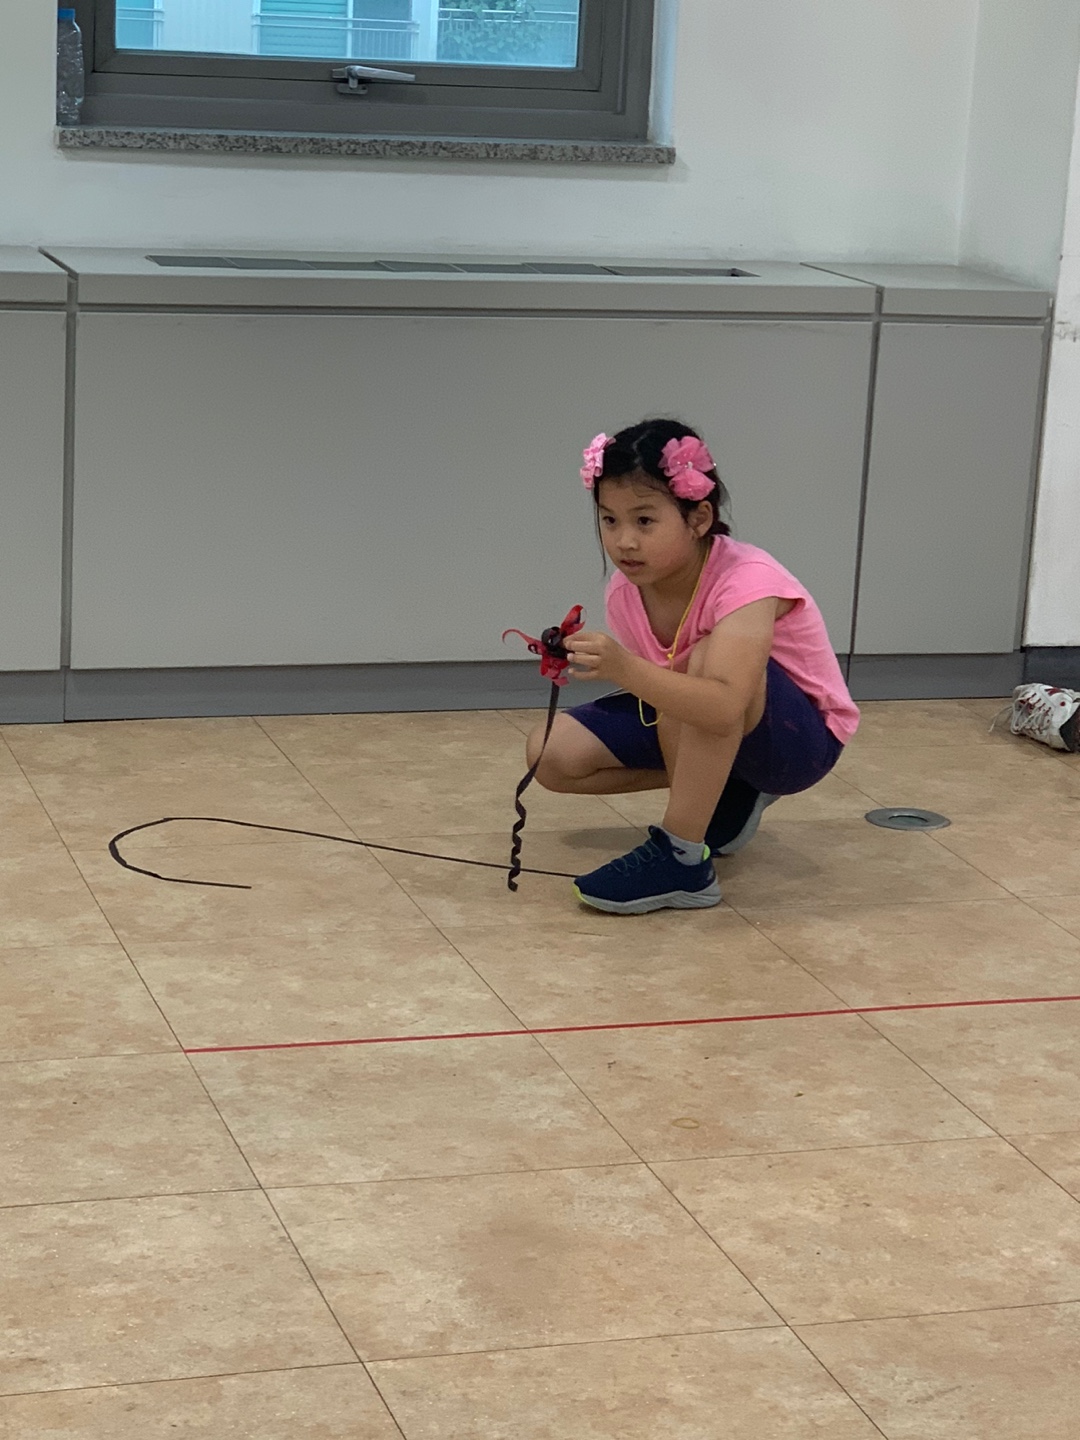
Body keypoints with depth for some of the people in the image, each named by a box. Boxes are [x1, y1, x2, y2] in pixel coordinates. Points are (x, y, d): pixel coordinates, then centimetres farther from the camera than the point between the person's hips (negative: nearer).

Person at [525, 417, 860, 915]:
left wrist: (624, 668, -59)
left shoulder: (745, 581, -32)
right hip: (697, 721, 7)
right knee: (552, 753, -10)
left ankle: (682, 860, -30)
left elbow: (725, 708, -49)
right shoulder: (626, 591, -11)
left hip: (799, 737, -7)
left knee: (705, 659, -39)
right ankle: (724, 792, 4)